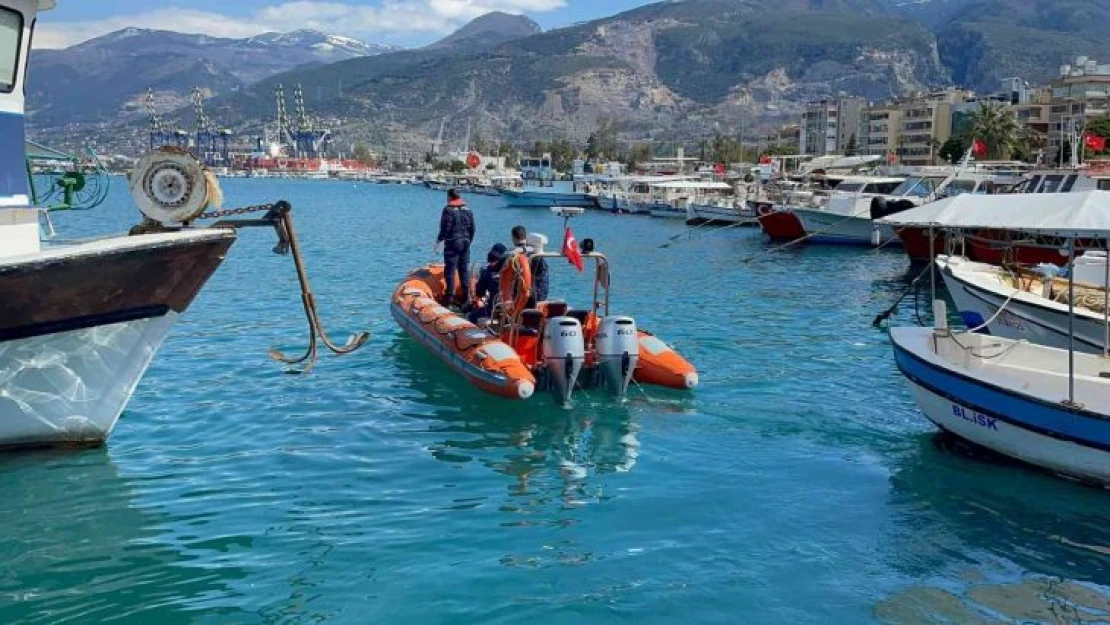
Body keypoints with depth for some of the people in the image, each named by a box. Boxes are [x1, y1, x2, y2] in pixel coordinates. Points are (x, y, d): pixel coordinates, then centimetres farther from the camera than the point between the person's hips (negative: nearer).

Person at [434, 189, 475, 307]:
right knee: (464, 270, 10)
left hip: (452, 243, -6)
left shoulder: (448, 210, -10)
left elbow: (445, 229, -12)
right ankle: (466, 296, 12)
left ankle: (449, 297, -3)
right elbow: (472, 228, 11)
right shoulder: (468, 210, 9)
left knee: (450, 270, -2)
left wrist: (438, 241, -3)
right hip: (465, 243, 6)